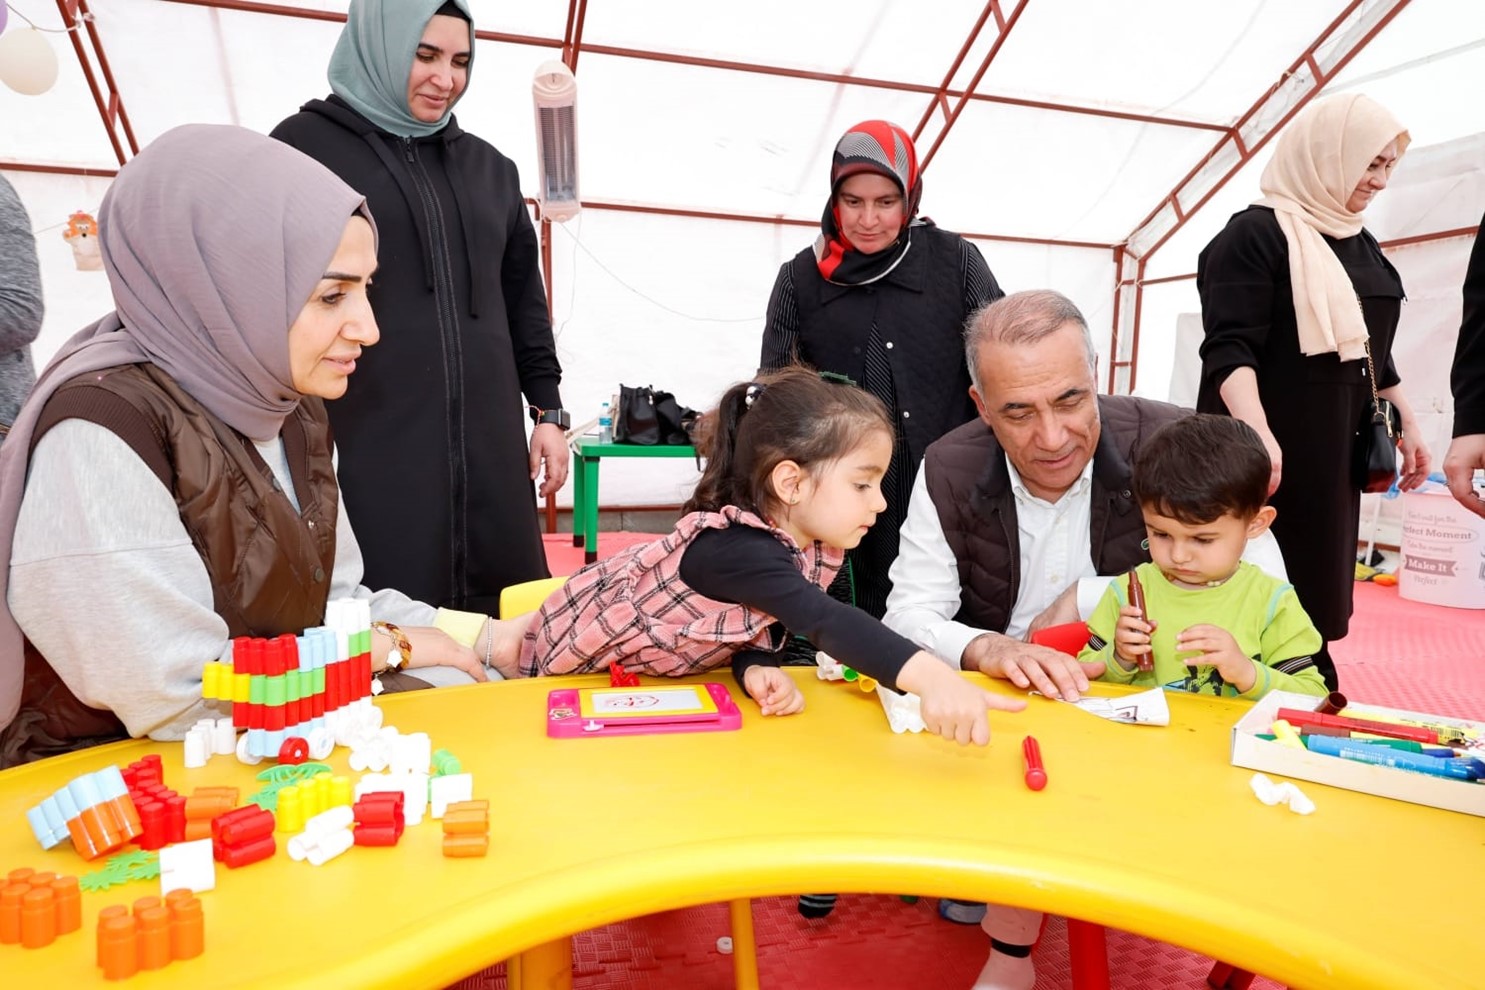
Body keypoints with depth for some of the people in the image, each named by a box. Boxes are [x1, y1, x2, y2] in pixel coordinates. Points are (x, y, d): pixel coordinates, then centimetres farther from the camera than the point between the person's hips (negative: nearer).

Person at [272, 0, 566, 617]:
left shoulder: (490, 168, 18)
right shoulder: (305, 147, 4)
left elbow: (524, 299, 19)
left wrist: (548, 409, 13)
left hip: (486, 445, 4)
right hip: (366, 441, -4)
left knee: (500, 623, 6)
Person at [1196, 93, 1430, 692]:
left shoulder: (1360, 245, 16)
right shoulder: (1256, 234, -9)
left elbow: (1373, 352, 24)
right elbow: (1228, 348, -20)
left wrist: (1407, 423, 21)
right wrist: (1258, 432, -32)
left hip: (1334, 452, 8)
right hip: (1268, 452, -8)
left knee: (1316, 590, 11)